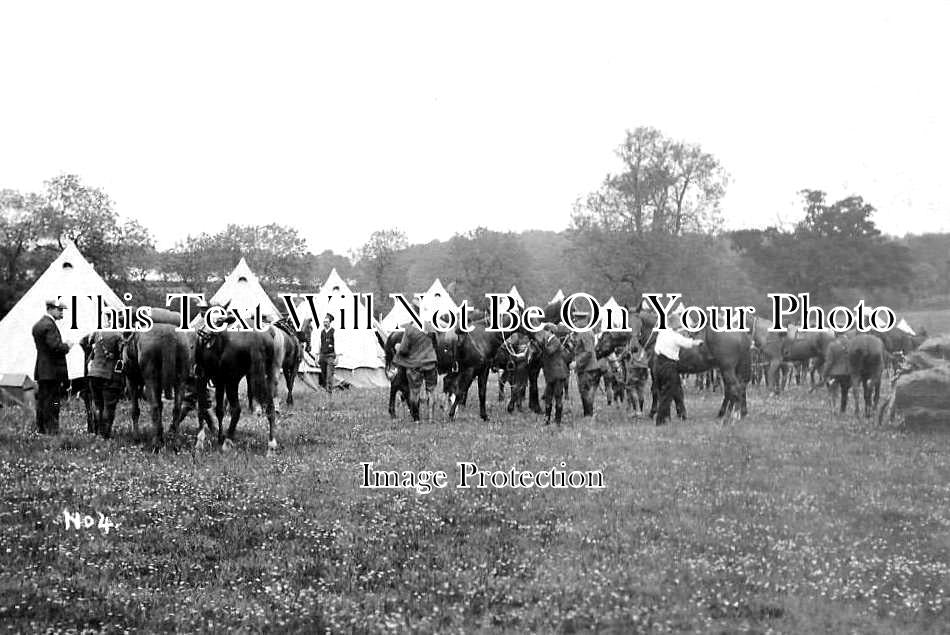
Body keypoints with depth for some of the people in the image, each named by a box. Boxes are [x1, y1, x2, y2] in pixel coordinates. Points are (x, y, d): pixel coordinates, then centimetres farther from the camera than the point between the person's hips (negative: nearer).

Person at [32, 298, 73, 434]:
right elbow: (55, 346, -24)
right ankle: (52, 430, -8)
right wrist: (67, 346, -5)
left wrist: (64, 345, 16)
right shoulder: (49, 325, -16)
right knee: (52, 402, -8)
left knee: (42, 401, 13)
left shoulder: (38, 325, 16)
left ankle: (41, 428, 19)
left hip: (41, 371, 10)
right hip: (52, 370, -10)